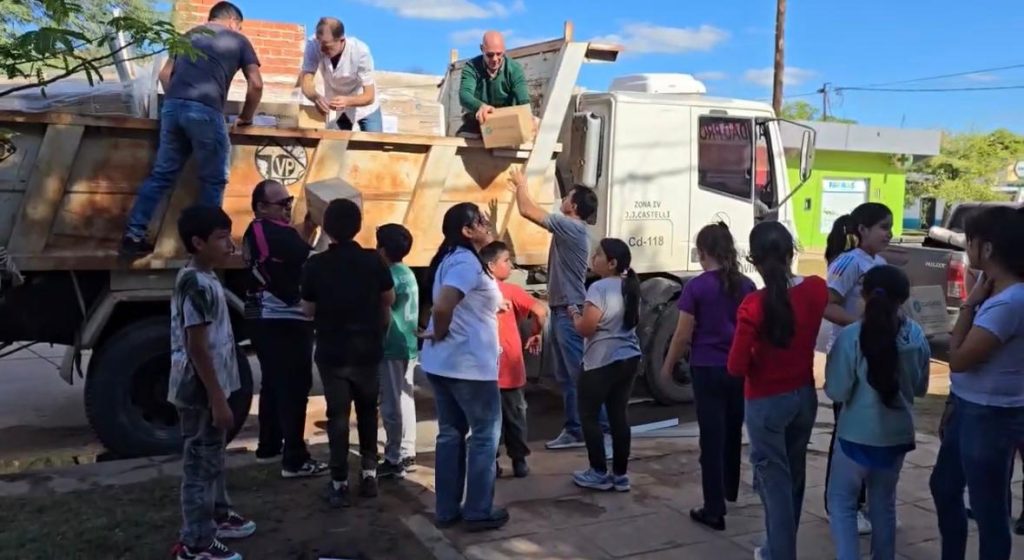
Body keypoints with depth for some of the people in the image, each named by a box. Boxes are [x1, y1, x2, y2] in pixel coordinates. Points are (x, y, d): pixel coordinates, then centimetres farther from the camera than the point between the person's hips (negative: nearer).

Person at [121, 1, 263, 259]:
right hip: (205, 111, -5)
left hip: (171, 106, 5)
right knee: (213, 179, 7)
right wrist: (245, 117, 22)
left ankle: (133, 237, 8)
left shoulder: (190, 34, 29)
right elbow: (256, 84, 10)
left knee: (161, 175, 10)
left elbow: (165, 74, 24)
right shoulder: (238, 40, 16)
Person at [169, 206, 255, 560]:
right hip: (202, 391, -10)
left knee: (213, 457, 22)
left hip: (210, 387, 10)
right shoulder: (197, 284, -21)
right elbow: (196, 347, -23)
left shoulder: (205, 279, 10)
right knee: (200, 463, 0)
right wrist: (218, 398, -22)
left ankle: (218, 516, 38)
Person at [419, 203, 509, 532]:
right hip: (469, 364, -9)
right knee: (485, 434, 4)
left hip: (442, 362, 9)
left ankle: (447, 510, 21)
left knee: (451, 433, 14)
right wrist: (440, 333, -15)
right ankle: (478, 512, 11)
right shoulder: (468, 261, -18)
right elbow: (442, 305, -32)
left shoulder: (451, 258, 12)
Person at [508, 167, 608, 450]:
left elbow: (527, 211, -9)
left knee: (582, 374, -8)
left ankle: (605, 428, -4)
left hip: (571, 312, -10)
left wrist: (521, 184, 3)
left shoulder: (571, 227, -14)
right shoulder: (568, 228, 13)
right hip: (561, 310, 10)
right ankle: (574, 430, 18)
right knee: (566, 376, 12)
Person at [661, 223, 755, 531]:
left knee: (712, 438, 1)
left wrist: (668, 366, 5)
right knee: (733, 431, 22)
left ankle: (714, 510, 3)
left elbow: (683, 335, -10)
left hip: (708, 369, -5)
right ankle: (730, 491, 41)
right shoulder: (747, 286, 2)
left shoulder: (696, 287, -12)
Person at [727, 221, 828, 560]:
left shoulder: (754, 306, -24)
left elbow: (736, 367, -18)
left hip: (767, 403, -6)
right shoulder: (816, 289, -8)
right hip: (804, 396, 6)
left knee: (774, 481, 8)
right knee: (793, 476, 21)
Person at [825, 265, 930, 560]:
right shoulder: (916, 336, -6)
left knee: (842, 502, 10)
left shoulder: (851, 337, -19)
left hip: (858, 435, -4)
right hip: (897, 434, 4)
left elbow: (837, 392, -14)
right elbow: (920, 388, 6)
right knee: (884, 503, 20)